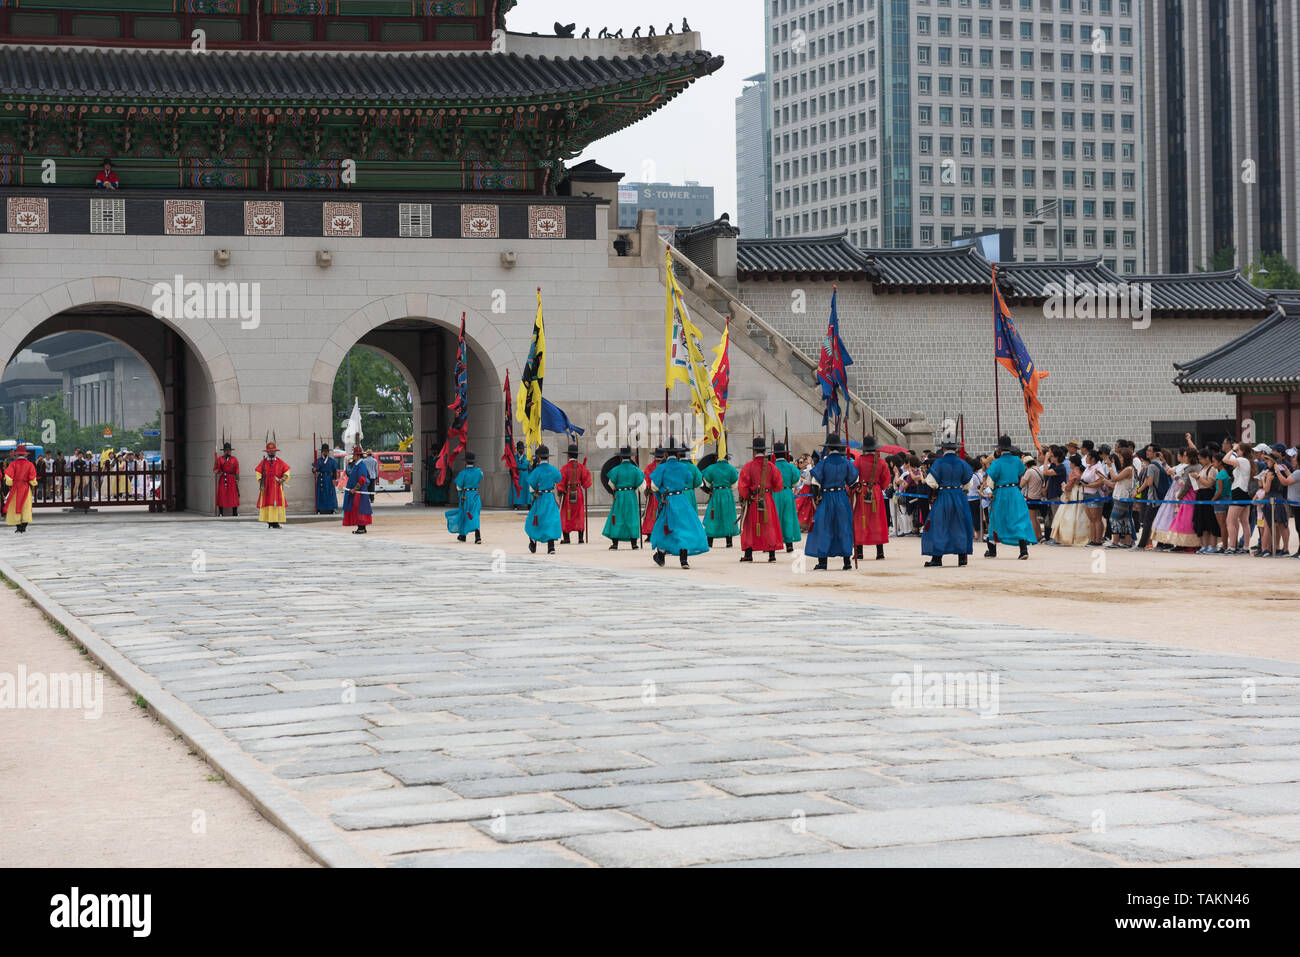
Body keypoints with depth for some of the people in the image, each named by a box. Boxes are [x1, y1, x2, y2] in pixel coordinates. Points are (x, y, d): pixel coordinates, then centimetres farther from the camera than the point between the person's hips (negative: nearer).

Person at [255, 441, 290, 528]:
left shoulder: (280, 462, 7)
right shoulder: (263, 462, 7)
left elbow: (286, 471, 10)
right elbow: (259, 473, 8)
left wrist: (283, 479, -8)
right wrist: (261, 484, -4)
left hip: (277, 487, 0)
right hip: (266, 487, 0)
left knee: (277, 504, -7)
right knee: (267, 503, -4)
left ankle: (276, 522, -7)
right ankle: (269, 522, -1)